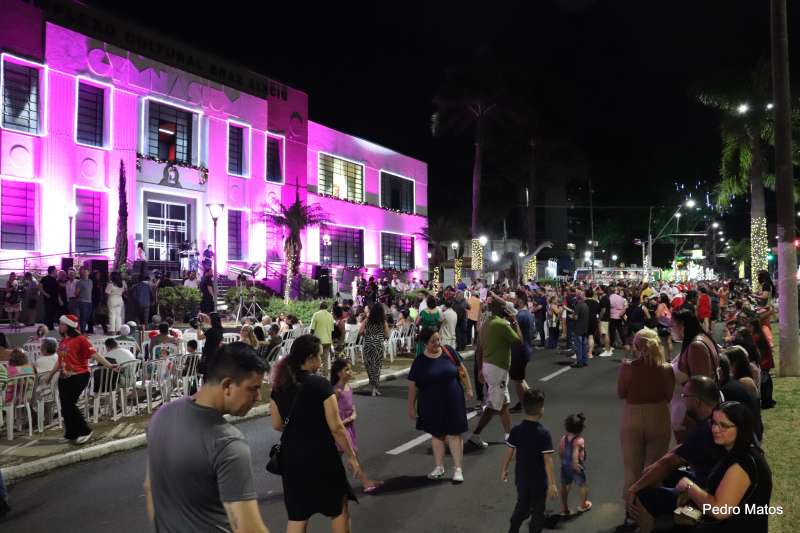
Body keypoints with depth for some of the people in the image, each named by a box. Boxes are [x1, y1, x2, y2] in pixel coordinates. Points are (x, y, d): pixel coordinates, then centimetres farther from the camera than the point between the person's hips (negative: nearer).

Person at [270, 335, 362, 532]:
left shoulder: (279, 386, 0)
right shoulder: (321, 384, -17)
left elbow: (277, 425, 8)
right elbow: (336, 427, -16)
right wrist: (351, 456, -5)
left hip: (291, 456, 5)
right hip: (320, 455, -5)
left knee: (297, 515, 15)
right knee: (339, 508, 16)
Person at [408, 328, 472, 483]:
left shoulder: (449, 351, -7)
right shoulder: (420, 362, -10)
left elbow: (462, 369, 5)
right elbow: (412, 385, -4)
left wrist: (468, 388, 7)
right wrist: (411, 407, -2)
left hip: (453, 401, 0)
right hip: (432, 404, 1)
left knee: (454, 434, 4)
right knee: (437, 434, 14)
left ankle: (458, 468, 12)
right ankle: (439, 467, 27)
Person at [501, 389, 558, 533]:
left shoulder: (516, 430, -8)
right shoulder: (544, 433, -20)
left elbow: (509, 452, -1)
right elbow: (547, 460, -20)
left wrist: (504, 470, 14)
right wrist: (552, 483, -14)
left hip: (521, 479, 4)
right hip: (539, 482, -4)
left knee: (522, 506, 25)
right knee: (537, 513, 13)